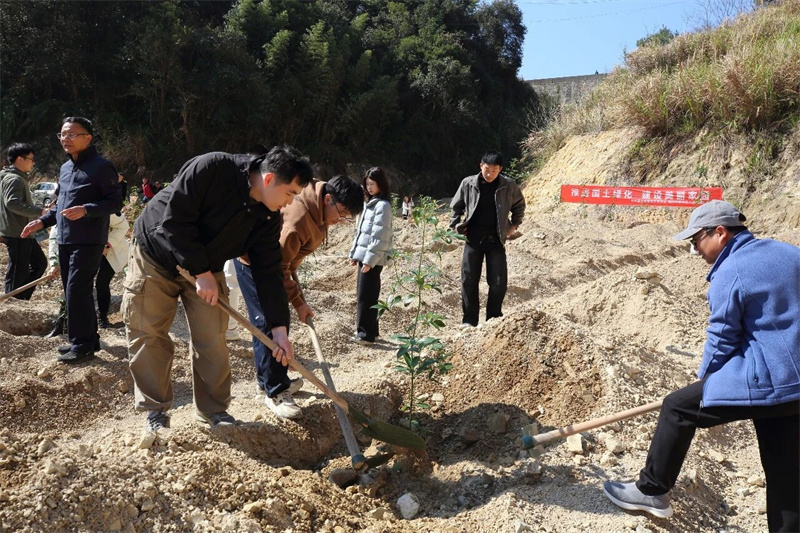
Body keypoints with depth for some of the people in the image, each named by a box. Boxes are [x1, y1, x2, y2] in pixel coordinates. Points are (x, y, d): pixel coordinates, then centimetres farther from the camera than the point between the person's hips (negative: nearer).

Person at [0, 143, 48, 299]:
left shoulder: (20, 178, 17)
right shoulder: (14, 179, -16)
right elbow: (13, 203, -28)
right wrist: (40, 211, -29)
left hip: (24, 233, 11)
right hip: (17, 233, -11)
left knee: (40, 263, 18)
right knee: (18, 272, -2)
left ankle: (21, 298, 23)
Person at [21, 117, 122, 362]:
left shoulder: (101, 166, -9)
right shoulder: (65, 168, 16)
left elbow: (115, 202, -14)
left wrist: (86, 210, -26)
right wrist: (43, 221, 13)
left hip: (88, 241, -9)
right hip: (65, 241, 9)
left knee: (77, 291, -10)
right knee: (74, 292, 12)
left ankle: (82, 344, 0)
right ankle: (89, 338, 23)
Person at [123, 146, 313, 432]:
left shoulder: (268, 217, -12)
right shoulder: (211, 169, -30)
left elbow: (268, 270, -10)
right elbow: (175, 220, -29)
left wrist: (278, 327, -15)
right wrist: (201, 272, -27)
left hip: (206, 268, 4)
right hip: (155, 254, -4)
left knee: (212, 340, 0)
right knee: (148, 335, 0)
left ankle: (214, 411, 15)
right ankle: (155, 410, 16)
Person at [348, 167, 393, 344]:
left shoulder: (382, 205, -12)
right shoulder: (369, 203, 17)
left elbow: (380, 237, -18)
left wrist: (369, 260, -20)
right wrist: (354, 253, 15)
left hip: (372, 259, -9)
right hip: (364, 257, 9)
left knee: (366, 296, -6)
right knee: (363, 295, 13)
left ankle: (366, 333, 0)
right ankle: (369, 330, 21)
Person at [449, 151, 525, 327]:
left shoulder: (509, 186, -4)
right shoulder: (468, 184, -4)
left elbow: (519, 205, 14)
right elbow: (456, 206, 11)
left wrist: (514, 224, 7)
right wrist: (456, 225, 4)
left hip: (496, 240, 0)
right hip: (473, 240, 0)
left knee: (499, 283, -1)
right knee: (469, 281, 3)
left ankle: (494, 319, 16)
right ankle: (469, 320, 14)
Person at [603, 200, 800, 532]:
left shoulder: (728, 274, -14)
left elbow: (721, 342, -8)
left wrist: (706, 384, 8)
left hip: (761, 381, -8)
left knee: (677, 408, 6)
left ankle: (652, 491, 15)